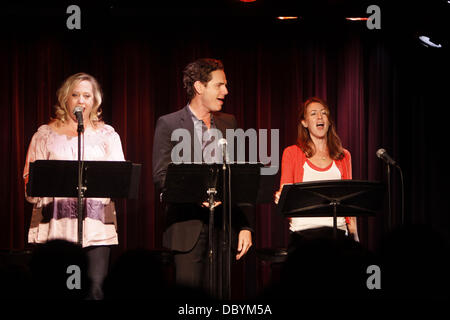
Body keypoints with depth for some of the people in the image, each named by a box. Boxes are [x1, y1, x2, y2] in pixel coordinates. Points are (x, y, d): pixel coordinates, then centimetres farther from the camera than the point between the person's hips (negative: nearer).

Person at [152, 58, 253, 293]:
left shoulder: (228, 124, 15)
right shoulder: (169, 124, 1)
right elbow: (160, 177, -6)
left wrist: (245, 226, 5)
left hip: (223, 227, 4)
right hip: (187, 227, -4)